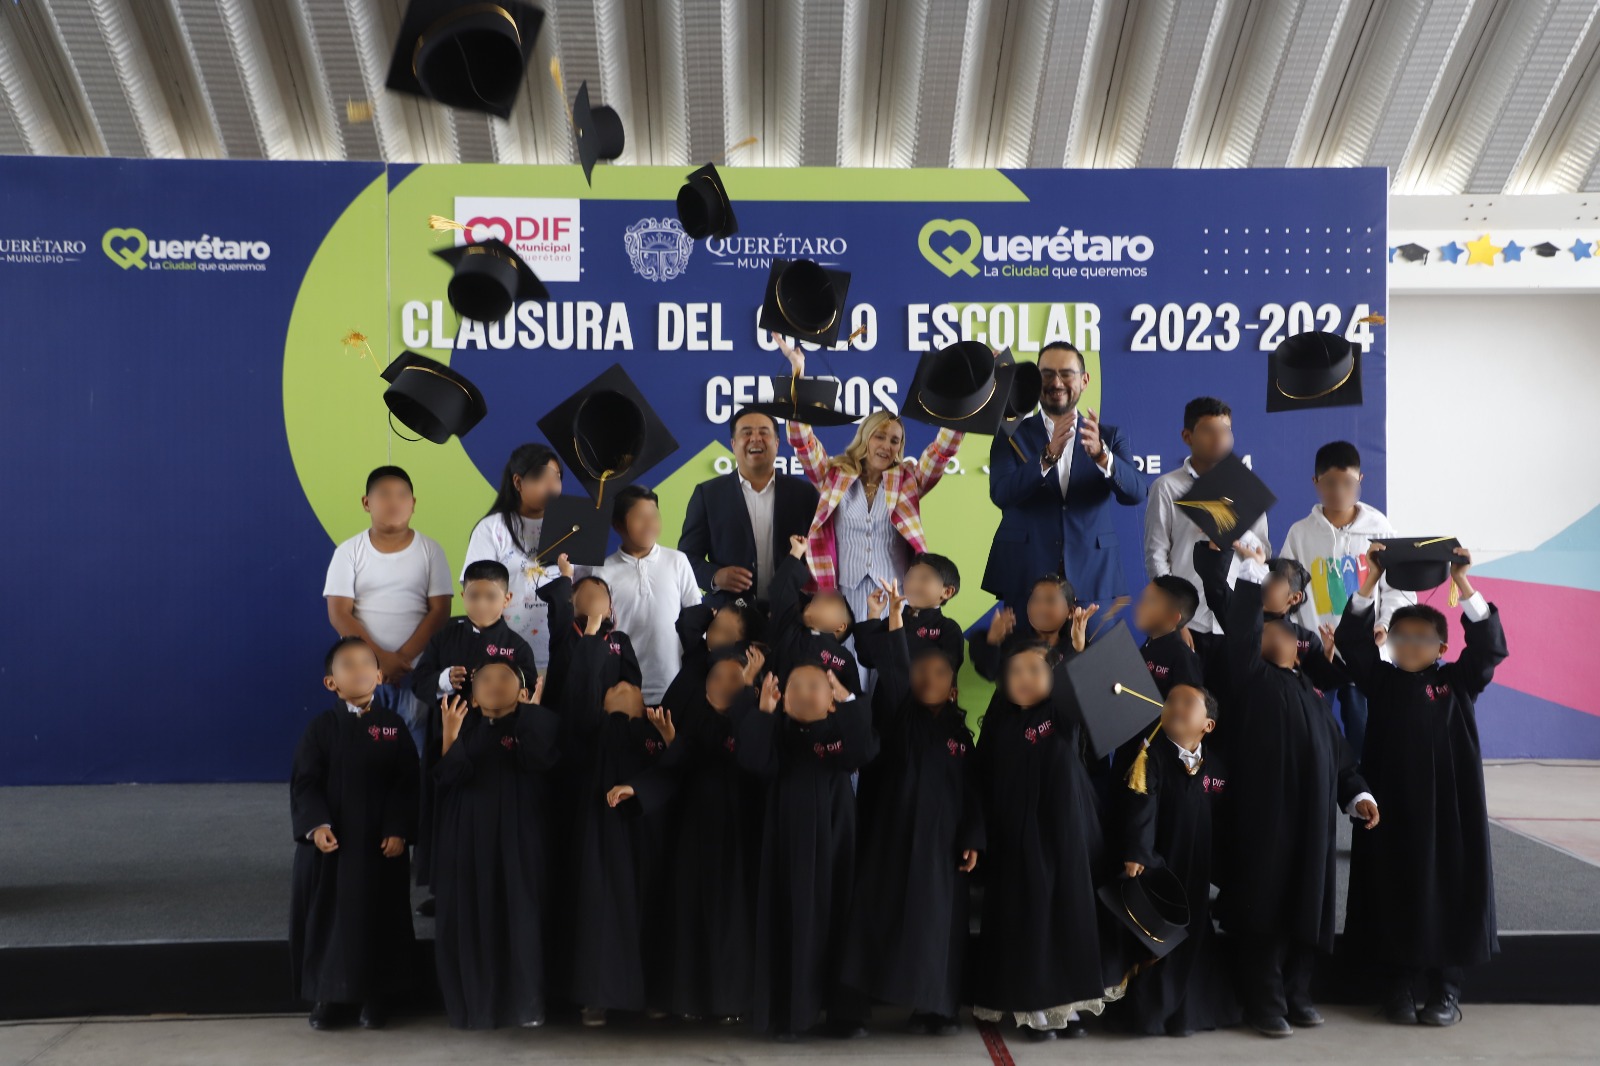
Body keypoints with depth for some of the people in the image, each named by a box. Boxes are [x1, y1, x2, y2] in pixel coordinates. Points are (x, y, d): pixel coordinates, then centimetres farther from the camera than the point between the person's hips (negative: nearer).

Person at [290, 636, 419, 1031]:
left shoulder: (393, 726, 0)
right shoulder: (321, 728, -2)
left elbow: (406, 783, -2)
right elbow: (304, 782, -5)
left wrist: (398, 830, -11)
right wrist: (316, 824, -18)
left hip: (380, 843, 1)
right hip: (331, 842, 0)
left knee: (379, 918, 6)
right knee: (328, 916, 6)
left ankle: (376, 996, 19)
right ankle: (328, 995, 20)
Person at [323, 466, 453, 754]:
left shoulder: (430, 550, 2)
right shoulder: (349, 552, 1)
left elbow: (440, 612, -3)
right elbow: (339, 614, -5)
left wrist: (402, 657, -13)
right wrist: (380, 658, -15)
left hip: (416, 672, 0)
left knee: (417, 750, 0)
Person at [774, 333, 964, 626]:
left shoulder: (907, 481, 10)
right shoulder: (834, 475, 8)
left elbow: (945, 448, 4)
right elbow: (802, 441, 0)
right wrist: (798, 373, -8)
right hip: (844, 602, -1)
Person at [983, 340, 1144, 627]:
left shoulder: (1110, 437, 9)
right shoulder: (1012, 435, 5)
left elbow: (1134, 493, -8)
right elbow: (1001, 494, -12)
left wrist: (1100, 454, -27)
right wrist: (1049, 455, -27)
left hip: (1092, 580, 1)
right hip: (1025, 580, -1)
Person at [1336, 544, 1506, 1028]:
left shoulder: (1458, 682, 4)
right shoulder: (1381, 681, 6)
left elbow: (1490, 647, -10)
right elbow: (1351, 642, -6)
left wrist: (1463, 584, -19)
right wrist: (1370, 583, -15)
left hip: (1448, 806, -1)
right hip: (1392, 805, 1)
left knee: (1449, 887, 3)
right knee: (1395, 889, 4)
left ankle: (1446, 986, 16)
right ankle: (1399, 983, 16)